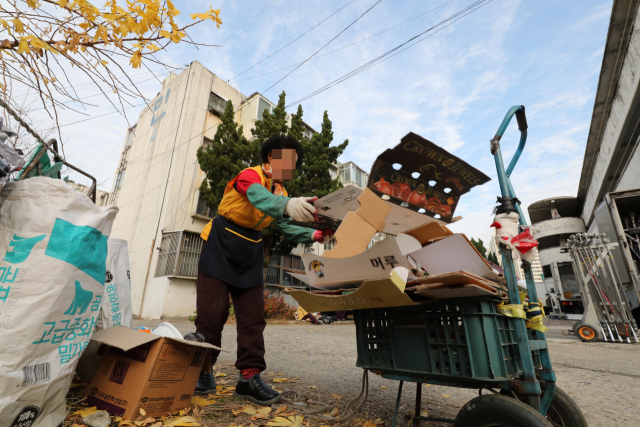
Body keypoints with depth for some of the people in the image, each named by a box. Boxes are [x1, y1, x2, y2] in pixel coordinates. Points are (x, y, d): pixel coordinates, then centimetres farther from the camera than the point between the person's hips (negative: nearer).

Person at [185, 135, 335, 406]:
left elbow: (285, 227, 3)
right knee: (213, 310, -4)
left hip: (250, 253, 7)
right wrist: (287, 205, -59)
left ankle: (249, 377, 8)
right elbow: (259, 197, -38)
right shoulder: (251, 175, -13)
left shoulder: (280, 191, 10)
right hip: (221, 245, -6)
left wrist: (314, 235, -12)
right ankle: (201, 371, 16)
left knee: (253, 314, 0)